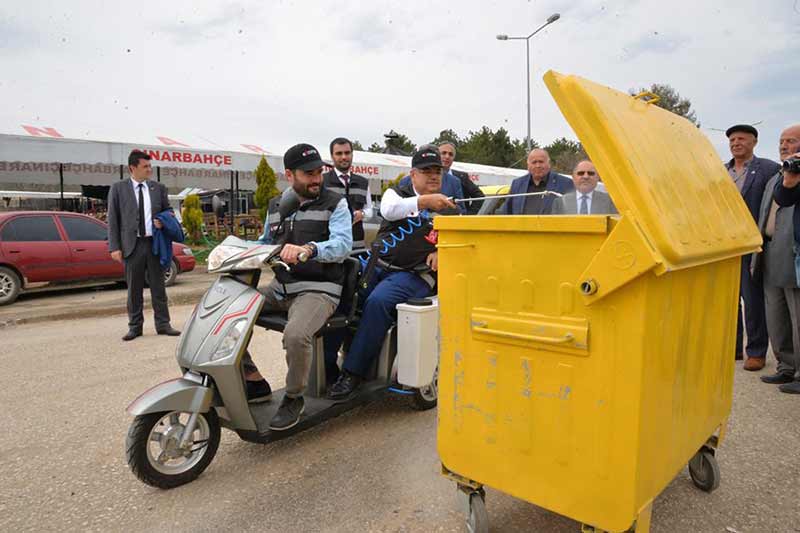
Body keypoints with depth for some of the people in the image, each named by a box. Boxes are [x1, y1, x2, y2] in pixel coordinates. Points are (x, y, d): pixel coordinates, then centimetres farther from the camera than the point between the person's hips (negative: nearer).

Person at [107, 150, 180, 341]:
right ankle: (135, 326, 16)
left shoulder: (158, 188, 9)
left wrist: (163, 222, -6)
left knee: (158, 286, 7)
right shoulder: (118, 189, 3)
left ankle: (163, 324, 14)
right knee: (134, 289, 6)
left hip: (155, 243, 2)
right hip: (133, 244, -2)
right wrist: (114, 247, -6)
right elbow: (112, 219, 1)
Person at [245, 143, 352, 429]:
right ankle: (255, 382, 7)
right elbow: (264, 244, 27)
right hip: (280, 287, 6)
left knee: (295, 335, -35)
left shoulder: (335, 204, 0)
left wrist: (307, 249, -36)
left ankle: (294, 398, -5)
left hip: (318, 289, -6)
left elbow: (343, 244, -17)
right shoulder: (276, 206, 16)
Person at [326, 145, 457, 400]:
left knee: (378, 301, -32)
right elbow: (388, 210, -10)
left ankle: (353, 373, -27)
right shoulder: (397, 193, 13)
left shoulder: (449, 210, 17)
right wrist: (422, 201, -25)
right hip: (376, 264, 2)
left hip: (415, 274, -2)